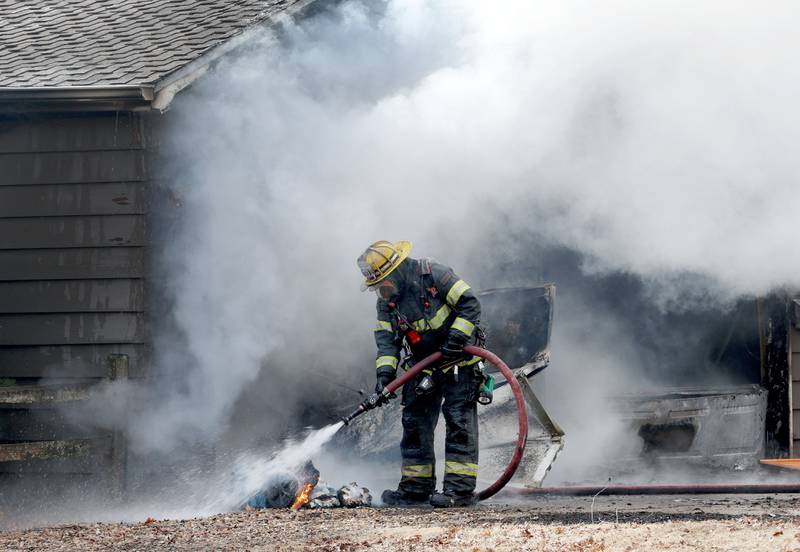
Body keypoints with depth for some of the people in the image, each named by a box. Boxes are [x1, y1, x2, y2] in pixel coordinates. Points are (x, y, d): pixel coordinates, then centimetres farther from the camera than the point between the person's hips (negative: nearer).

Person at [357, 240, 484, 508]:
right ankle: (416, 487, 12)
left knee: (459, 419, -11)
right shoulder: (386, 301, 2)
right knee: (414, 421, 5)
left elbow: (470, 305, -18)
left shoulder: (434, 275, -17)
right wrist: (385, 373, -16)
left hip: (459, 361, -7)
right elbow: (387, 339, -2)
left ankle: (460, 488, -13)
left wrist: (456, 339, -25)